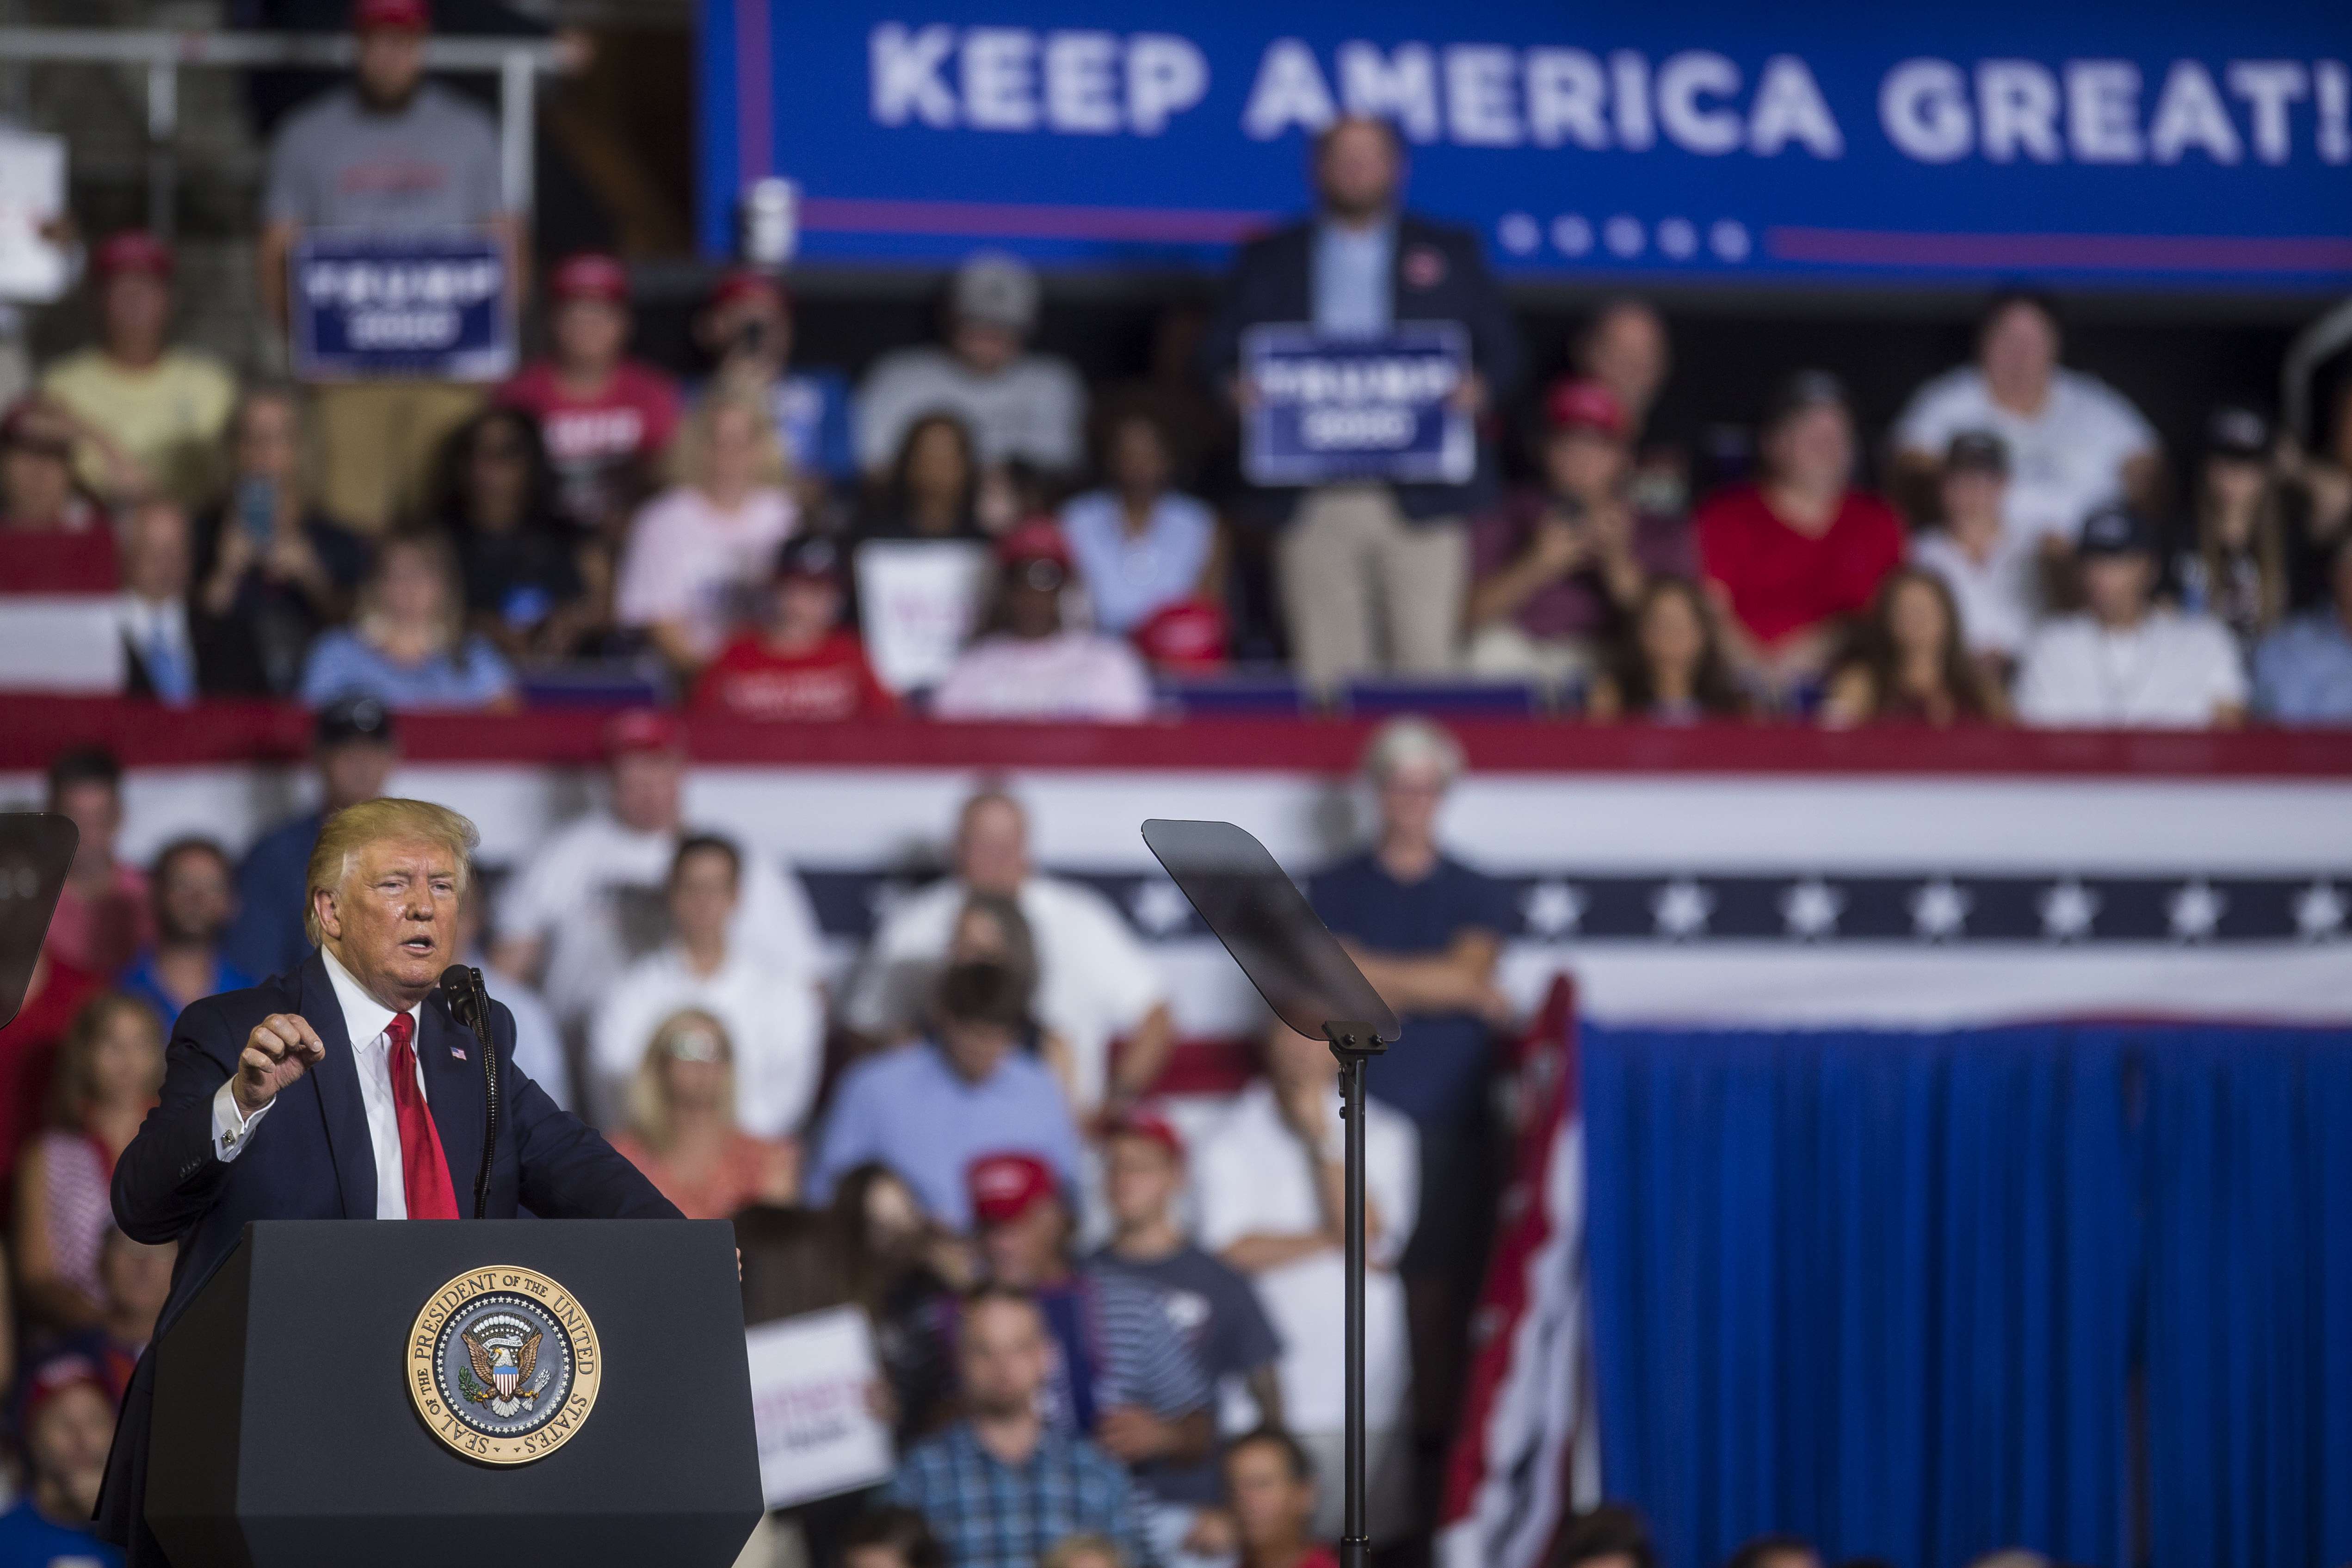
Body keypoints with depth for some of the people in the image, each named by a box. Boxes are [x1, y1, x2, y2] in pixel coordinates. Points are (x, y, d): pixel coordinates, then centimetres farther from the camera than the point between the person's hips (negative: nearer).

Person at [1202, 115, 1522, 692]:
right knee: (1326, 667, -4)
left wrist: (1479, 388, -9)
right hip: (1314, 503, 1)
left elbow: (1498, 349, 13)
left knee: (1425, 661, -7)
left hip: (1420, 498, 0)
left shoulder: (1450, 254, 16)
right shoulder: (1269, 260, 17)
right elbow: (1224, 353, 13)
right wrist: (1240, 386, -9)